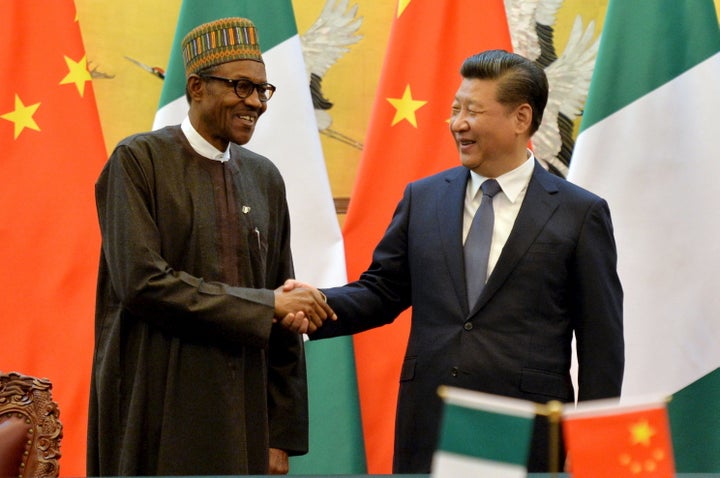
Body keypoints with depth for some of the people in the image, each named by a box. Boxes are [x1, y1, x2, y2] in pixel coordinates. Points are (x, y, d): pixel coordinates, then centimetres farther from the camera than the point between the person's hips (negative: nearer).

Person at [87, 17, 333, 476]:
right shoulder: (139, 160, -5)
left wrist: (283, 433, 6)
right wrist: (264, 305, -14)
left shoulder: (265, 177, 10)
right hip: (160, 408, -5)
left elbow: (284, 320, 10)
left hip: (243, 404, 5)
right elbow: (142, 282, -16)